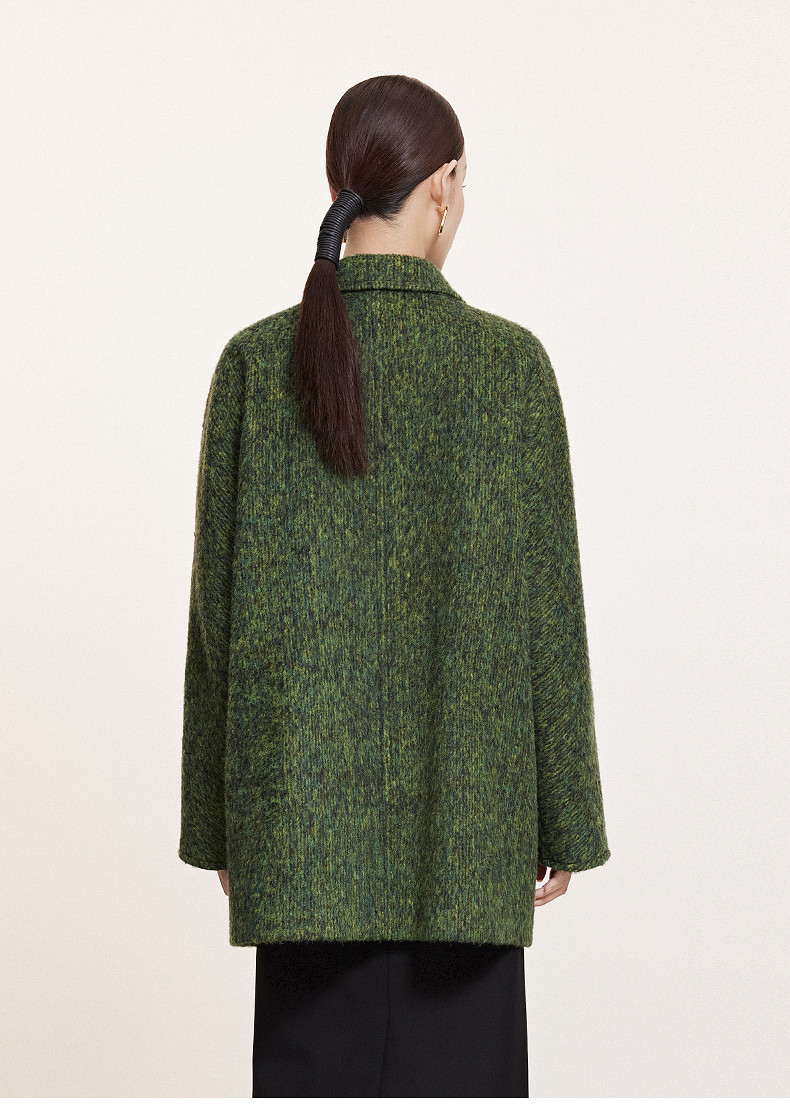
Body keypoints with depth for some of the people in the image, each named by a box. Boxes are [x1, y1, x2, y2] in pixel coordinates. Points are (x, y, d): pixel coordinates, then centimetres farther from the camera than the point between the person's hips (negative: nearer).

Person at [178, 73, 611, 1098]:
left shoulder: (257, 361, -4)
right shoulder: (509, 361, -8)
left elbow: (221, 599, -1)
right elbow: (547, 605, -6)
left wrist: (218, 818, 8)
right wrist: (564, 818, 4)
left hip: (305, 800, 2)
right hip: (465, 806, -1)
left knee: (312, 1060, 11)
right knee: (455, 1060, 9)